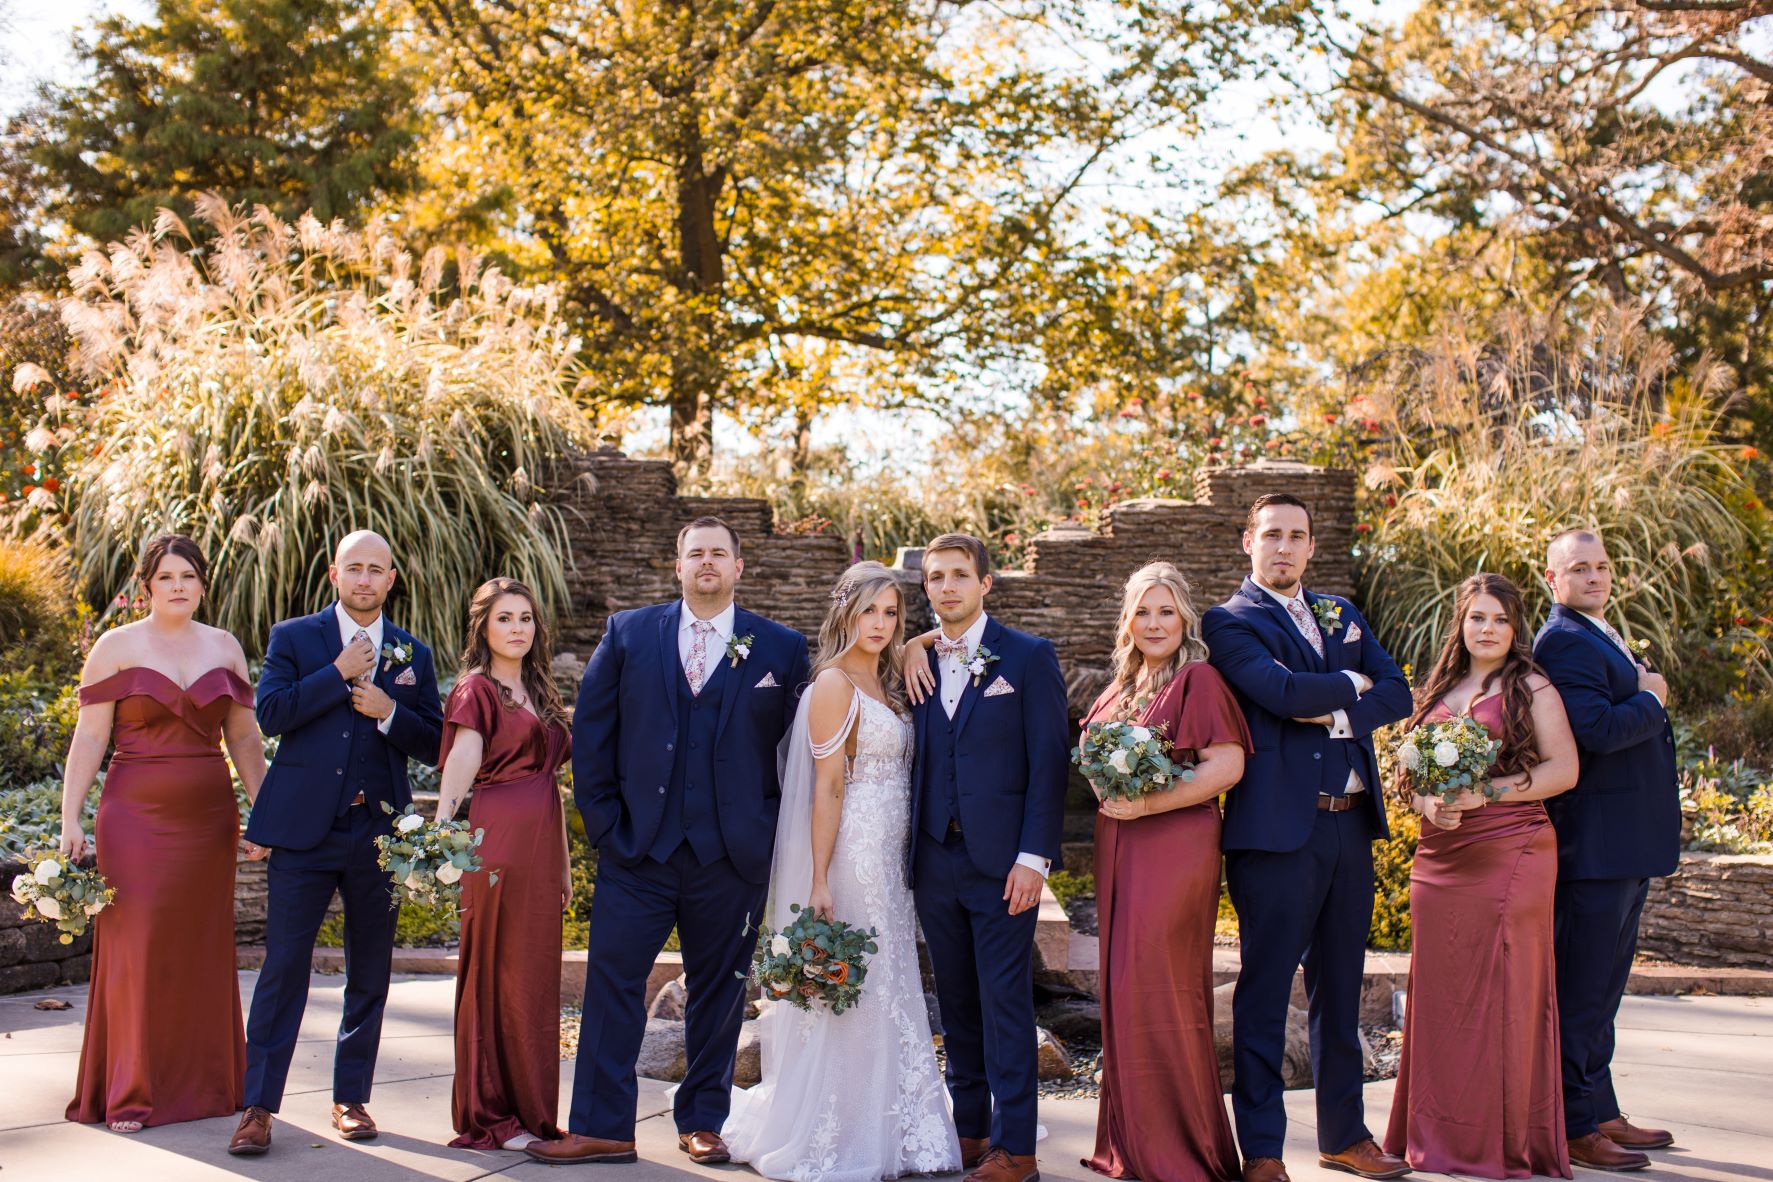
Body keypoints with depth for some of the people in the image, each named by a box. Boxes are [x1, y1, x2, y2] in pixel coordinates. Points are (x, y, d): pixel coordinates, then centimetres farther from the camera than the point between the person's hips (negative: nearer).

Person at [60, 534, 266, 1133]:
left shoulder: (224, 647, 10)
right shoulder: (116, 646, 0)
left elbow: (244, 737, 12)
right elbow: (89, 738, -3)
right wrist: (71, 820, -11)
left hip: (208, 819, 3)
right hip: (136, 817, -3)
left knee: (204, 949, 7)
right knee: (136, 947, -3)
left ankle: (206, 1083, 18)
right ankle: (132, 1093, 7)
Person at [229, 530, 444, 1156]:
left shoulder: (412, 654, 11)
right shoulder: (293, 637, 6)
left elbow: (433, 745, 7)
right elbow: (269, 712, -9)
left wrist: (388, 711, -10)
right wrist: (340, 673, -11)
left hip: (379, 832, 3)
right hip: (303, 829, -2)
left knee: (370, 974, 8)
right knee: (283, 968, -4)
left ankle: (351, 1098, 20)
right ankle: (258, 1106, 2)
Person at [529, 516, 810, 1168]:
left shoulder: (782, 647, 4)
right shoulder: (627, 633, 6)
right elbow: (591, 729, 6)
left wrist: (774, 829, 1)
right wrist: (601, 816, 0)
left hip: (733, 852, 0)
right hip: (637, 846, 0)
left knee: (718, 991, 9)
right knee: (611, 981, -2)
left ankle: (702, 1122, 22)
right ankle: (601, 1127, 5)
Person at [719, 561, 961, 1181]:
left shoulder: (883, 684, 14)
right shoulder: (835, 683, -11)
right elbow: (827, 788, -16)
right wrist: (820, 883, -18)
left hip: (889, 862, 9)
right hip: (852, 857, -9)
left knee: (886, 999, 13)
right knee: (850, 997, -2)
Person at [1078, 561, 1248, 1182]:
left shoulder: (1199, 679, -7)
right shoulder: (1121, 688, 17)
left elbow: (1228, 765, -16)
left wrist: (1149, 803, -18)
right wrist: (1105, 791, 2)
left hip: (1175, 847, -8)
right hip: (1118, 851, 8)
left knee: (1158, 988, -7)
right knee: (1123, 987, 9)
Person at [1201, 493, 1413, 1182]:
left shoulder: (1340, 614, 18)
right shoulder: (1228, 623, -1)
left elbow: (1396, 692, 8)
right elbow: (1282, 691, -18)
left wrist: (1338, 712, -10)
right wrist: (1350, 683, -1)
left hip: (1351, 824, 6)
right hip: (1277, 829, -6)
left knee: (1340, 989, 14)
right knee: (1264, 991, -2)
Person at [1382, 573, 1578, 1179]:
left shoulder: (1532, 688, 3)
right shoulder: (1438, 692, 17)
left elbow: (1564, 769, -5)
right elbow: (1410, 775, 18)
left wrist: (1484, 791, -14)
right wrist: (1428, 804, -4)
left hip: (1509, 855, -4)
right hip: (1439, 858, 4)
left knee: (1502, 992, -4)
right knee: (1439, 993, 4)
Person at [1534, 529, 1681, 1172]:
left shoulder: (1602, 636, 19)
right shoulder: (1563, 642, -15)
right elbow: (1596, 729, -26)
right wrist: (1651, 699, -11)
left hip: (1627, 846, 11)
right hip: (1594, 845, -11)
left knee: (1601, 987, 17)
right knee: (1582, 990, -4)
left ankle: (1602, 1114, 27)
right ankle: (1574, 1127, 3)